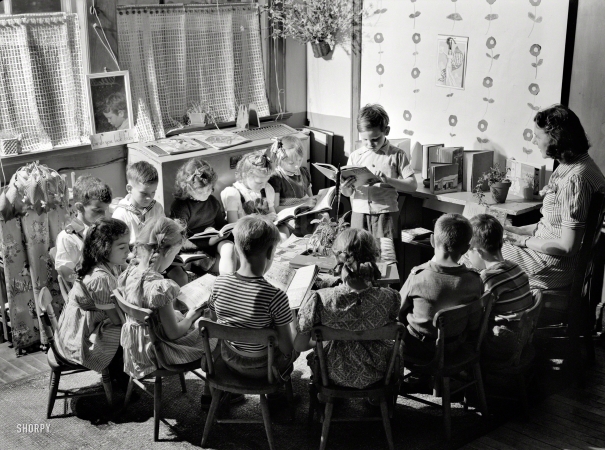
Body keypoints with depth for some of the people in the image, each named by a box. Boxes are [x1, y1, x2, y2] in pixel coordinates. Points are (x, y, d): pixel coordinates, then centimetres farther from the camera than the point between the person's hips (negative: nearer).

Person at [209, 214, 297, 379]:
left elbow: (214, 318, 1)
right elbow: (287, 348, -23)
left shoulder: (219, 283, -18)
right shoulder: (274, 296, -31)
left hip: (229, 359, 5)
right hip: (261, 368, -4)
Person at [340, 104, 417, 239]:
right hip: (359, 215, 2)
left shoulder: (396, 155, 0)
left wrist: (388, 180, -18)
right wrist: (345, 188, -15)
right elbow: (348, 193, 9)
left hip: (385, 216, -2)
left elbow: (412, 185, -4)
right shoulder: (355, 156, 8)